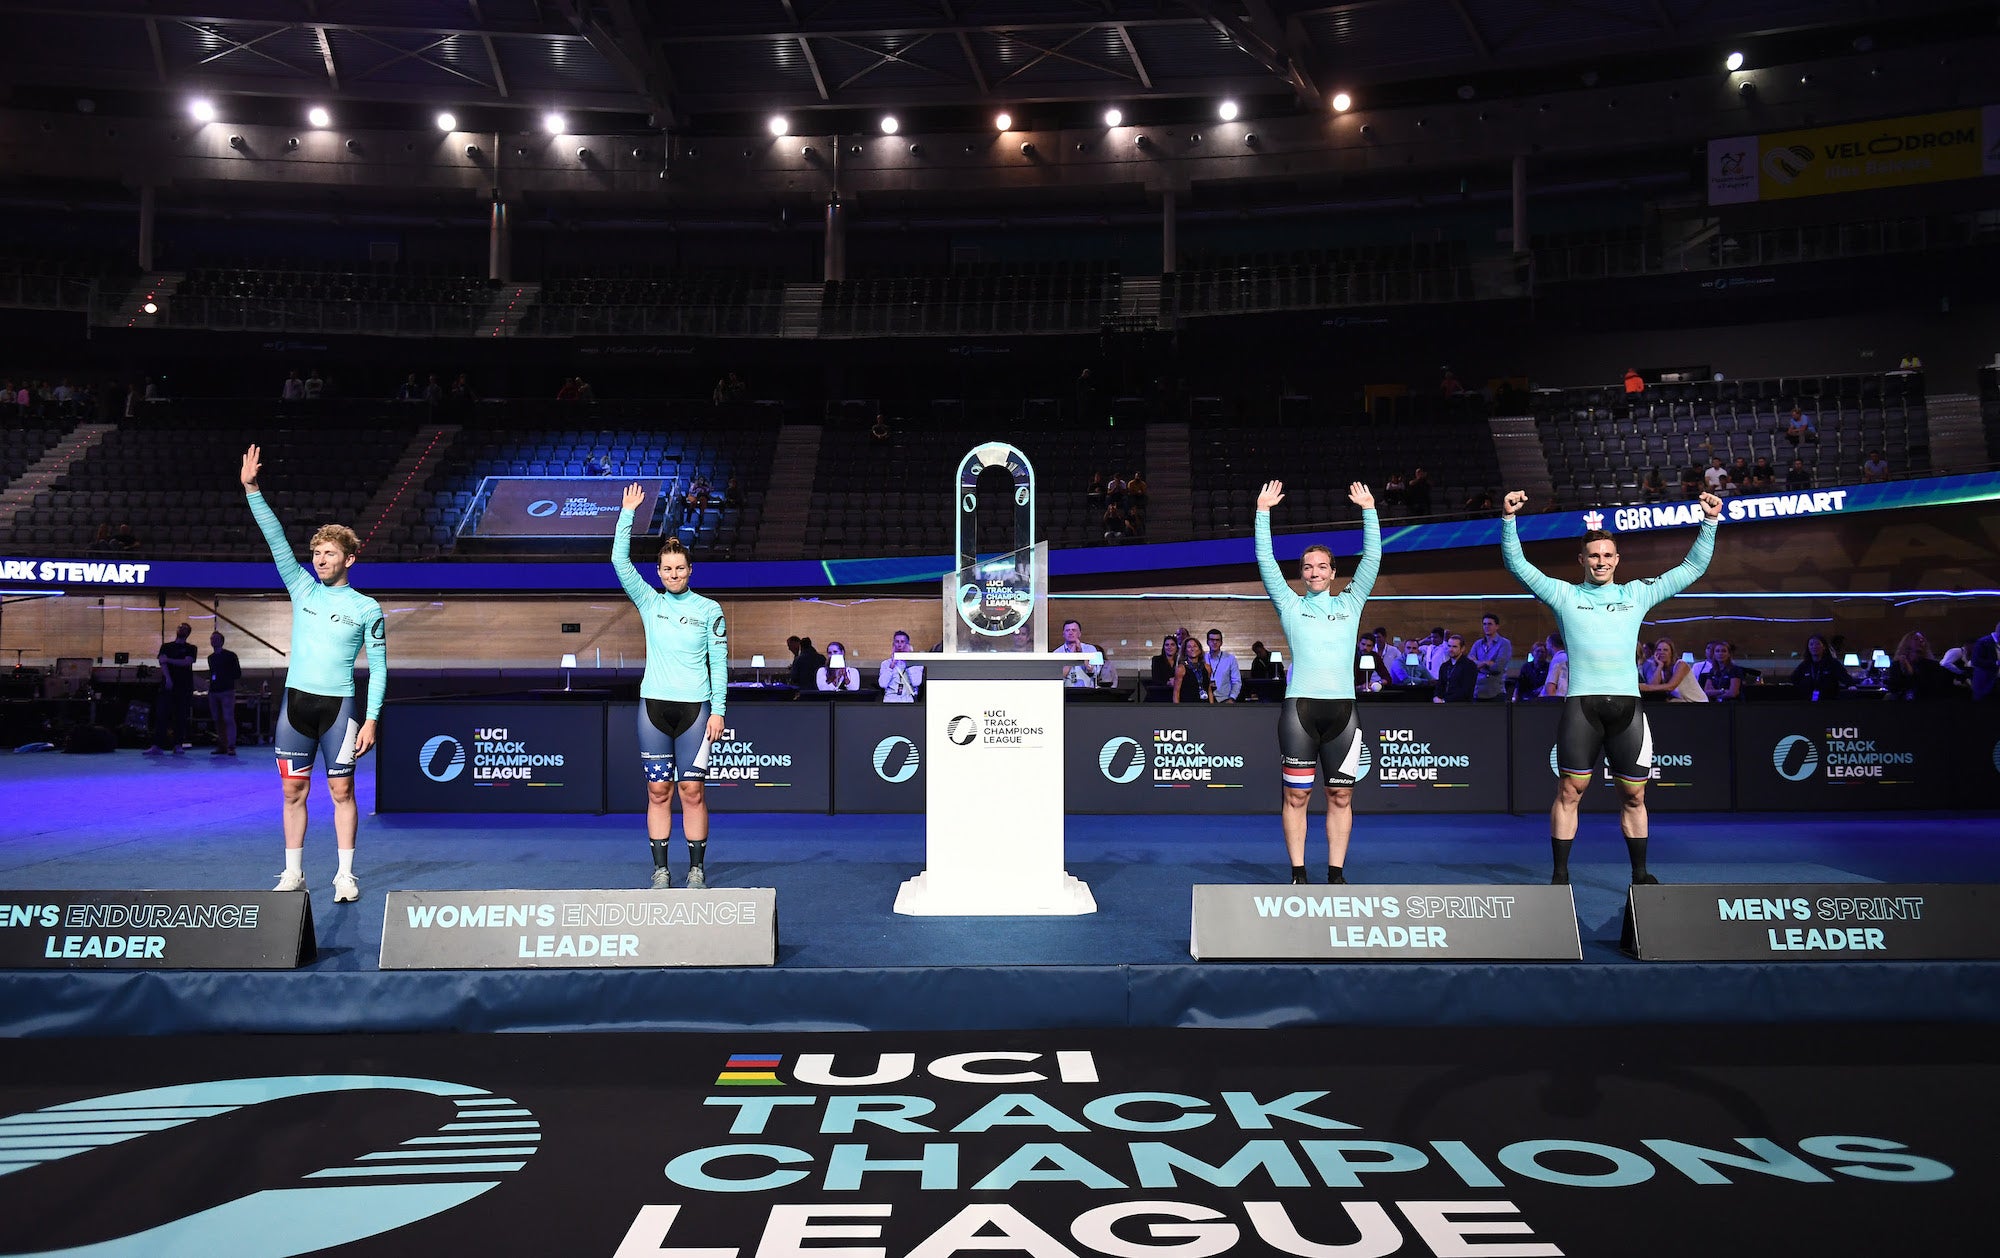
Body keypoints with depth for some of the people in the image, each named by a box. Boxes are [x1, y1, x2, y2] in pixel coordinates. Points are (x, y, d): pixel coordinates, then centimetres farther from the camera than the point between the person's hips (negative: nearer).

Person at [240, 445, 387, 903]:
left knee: (341, 791, 1)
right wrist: (251, 489, -7)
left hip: (339, 705, -3)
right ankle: (293, 874, 16)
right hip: (296, 700, 3)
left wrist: (371, 720, -6)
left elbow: (379, 669, 0)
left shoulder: (367, 609, 0)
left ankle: (346, 876, 9)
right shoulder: (303, 589, 9)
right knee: (294, 790, 7)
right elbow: (276, 540, 1)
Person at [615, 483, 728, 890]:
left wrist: (718, 710, -3)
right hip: (654, 704, 2)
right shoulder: (649, 602, 9)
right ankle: (660, 870, 9)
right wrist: (627, 514, -4)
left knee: (693, 791, -1)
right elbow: (620, 562, 0)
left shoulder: (709, 610, 5)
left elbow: (720, 663, 4)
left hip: (695, 707, -2)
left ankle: (697, 870, 6)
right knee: (658, 790, 3)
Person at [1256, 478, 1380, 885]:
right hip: (1300, 707, -2)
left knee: (1340, 797, 4)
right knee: (1296, 795, -1)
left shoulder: (1350, 603, 17)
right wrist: (1263, 511, 4)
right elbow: (1265, 561, 6)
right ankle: (1298, 875, 6)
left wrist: (1369, 510, 10)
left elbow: (1372, 558, 13)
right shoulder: (1290, 605, 12)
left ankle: (1336, 874, 10)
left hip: (1343, 709, 2)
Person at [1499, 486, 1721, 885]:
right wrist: (1509, 519, -10)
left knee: (1634, 796, 9)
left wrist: (1710, 522, 8)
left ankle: (1640, 875, 20)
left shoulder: (1637, 594, 15)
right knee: (1569, 792, -3)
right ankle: (1560, 876, 4)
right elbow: (1517, 565, 2)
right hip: (1581, 705, -2)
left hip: (1627, 705, 3)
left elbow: (1693, 567, 18)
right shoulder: (1564, 595, 9)